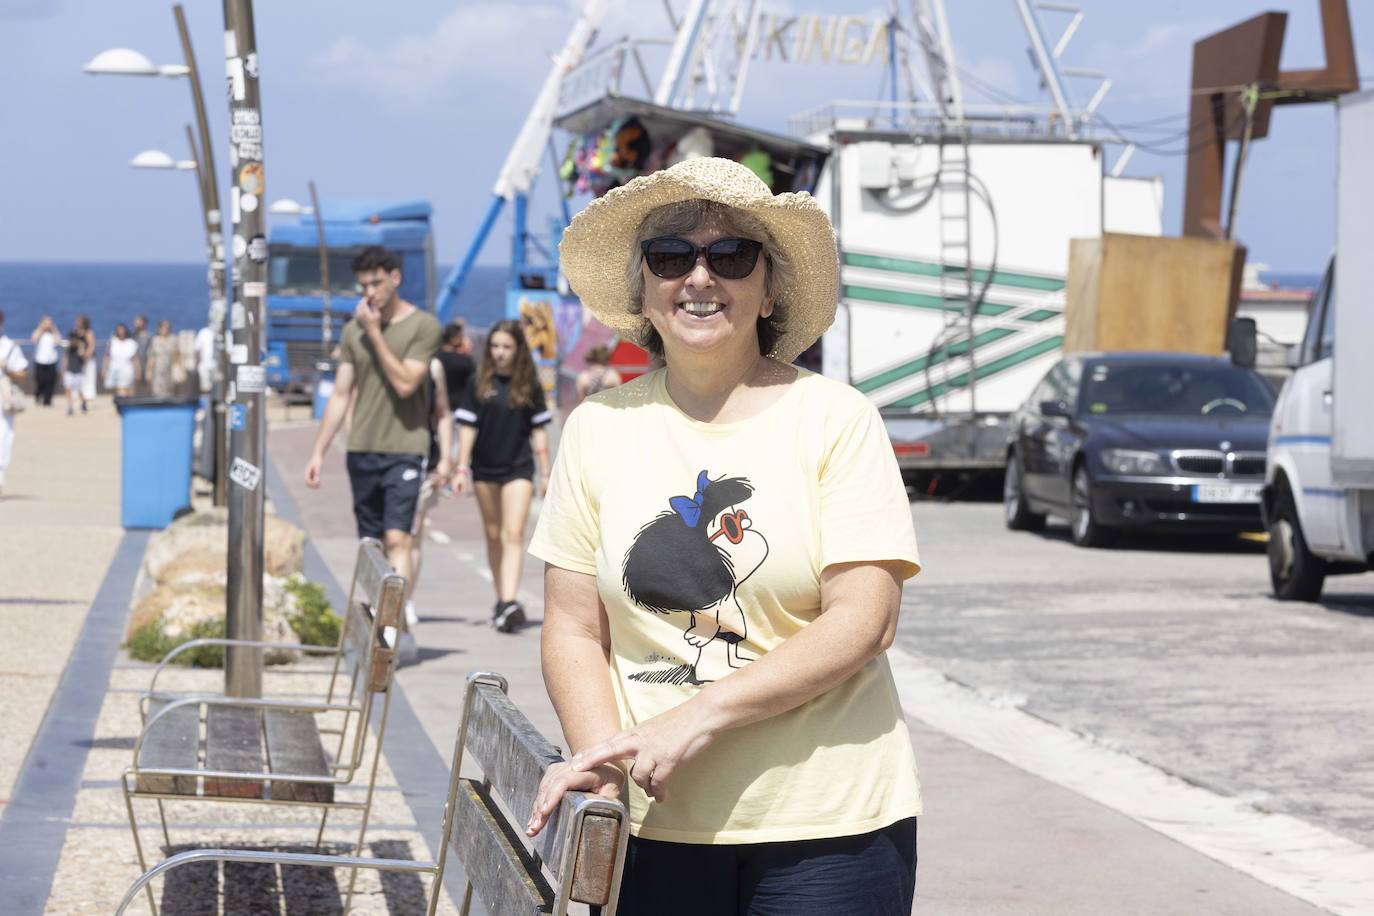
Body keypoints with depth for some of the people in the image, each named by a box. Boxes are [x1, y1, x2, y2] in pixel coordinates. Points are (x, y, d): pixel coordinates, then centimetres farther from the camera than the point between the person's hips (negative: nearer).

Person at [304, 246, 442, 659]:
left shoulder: (423, 326, -3)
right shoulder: (354, 330, 11)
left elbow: (405, 383, -14)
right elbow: (341, 395, 15)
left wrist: (375, 333, -11)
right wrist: (318, 451, 11)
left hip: (405, 449, -5)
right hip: (362, 450, 5)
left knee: (396, 538, -17)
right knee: (371, 544, 6)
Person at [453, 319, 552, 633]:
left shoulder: (530, 386, 0)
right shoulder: (478, 384, 0)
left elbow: (539, 430, 4)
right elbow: (467, 427, 2)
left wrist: (545, 473, 3)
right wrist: (462, 468, -4)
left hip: (519, 468, -2)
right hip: (484, 468, 2)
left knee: (513, 535, -13)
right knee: (493, 536, 11)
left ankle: (510, 603, -24)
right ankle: (501, 599, 23)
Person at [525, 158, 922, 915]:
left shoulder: (834, 420, -2)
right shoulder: (600, 428, 6)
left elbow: (863, 622, -10)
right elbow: (575, 631, 6)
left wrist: (695, 719, -17)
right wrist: (605, 754, -13)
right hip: (653, 826, 2)